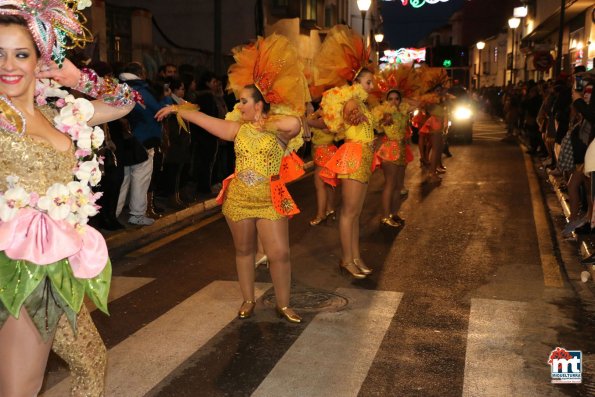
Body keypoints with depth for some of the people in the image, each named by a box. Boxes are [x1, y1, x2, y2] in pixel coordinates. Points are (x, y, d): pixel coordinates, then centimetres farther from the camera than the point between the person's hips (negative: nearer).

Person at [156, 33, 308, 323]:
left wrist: (264, 124, -15)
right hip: (238, 198, 4)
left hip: (270, 200, -4)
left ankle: (283, 305, 11)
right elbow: (207, 121, 8)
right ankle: (248, 300, 28)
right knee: (244, 250, 13)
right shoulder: (239, 128, 5)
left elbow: (294, 123, -29)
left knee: (279, 254, -5)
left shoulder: (278, 130, -7)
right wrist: (177, 110, 12)